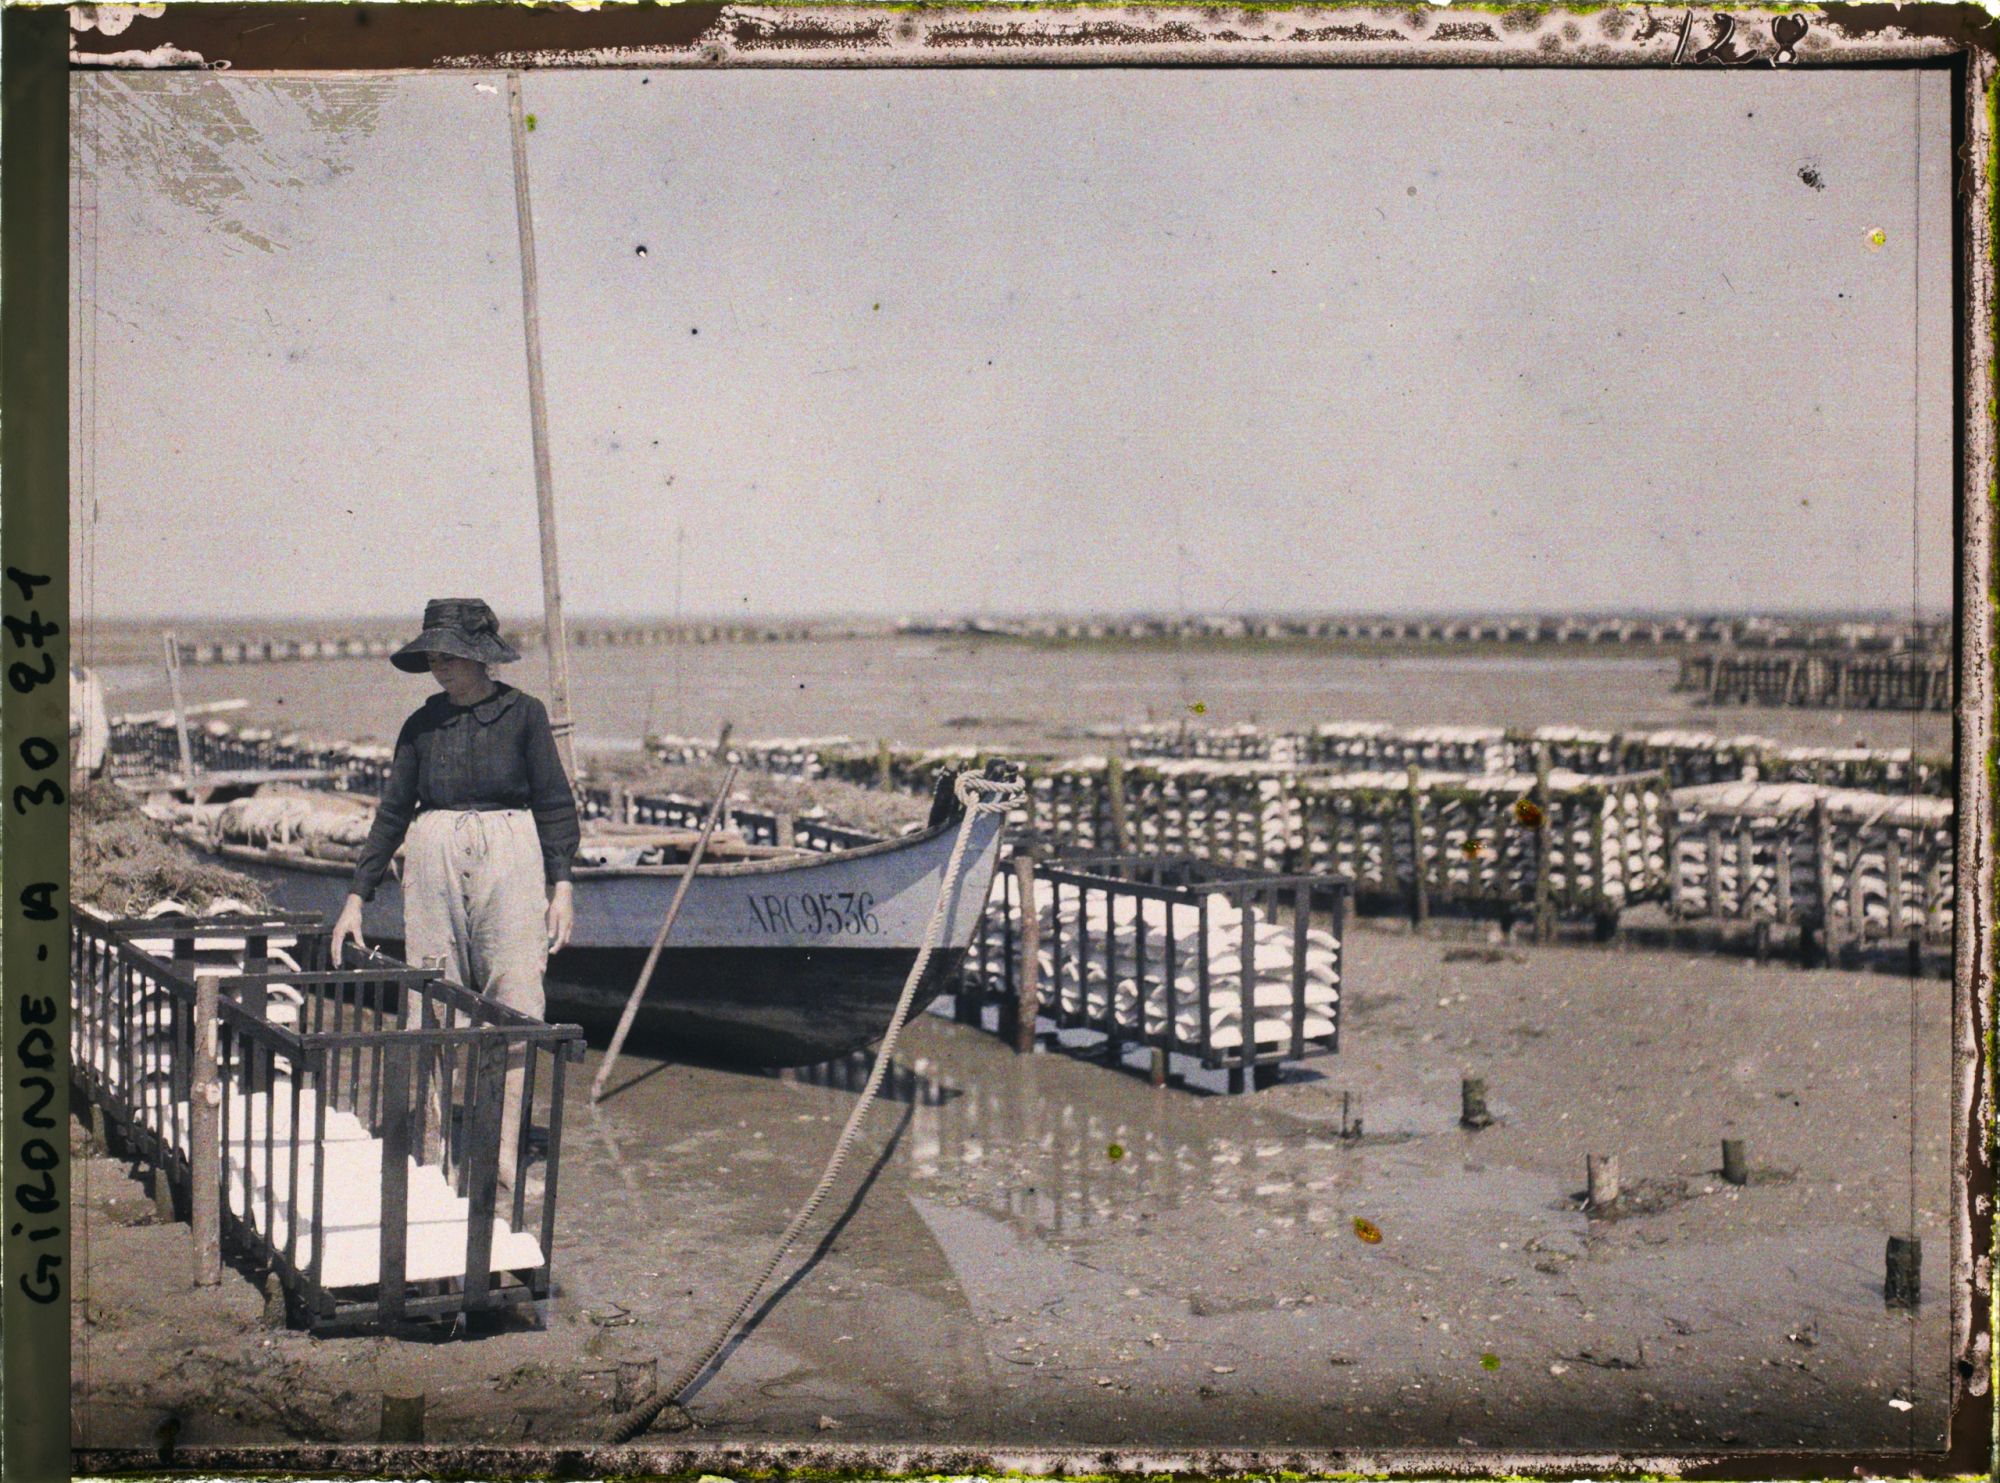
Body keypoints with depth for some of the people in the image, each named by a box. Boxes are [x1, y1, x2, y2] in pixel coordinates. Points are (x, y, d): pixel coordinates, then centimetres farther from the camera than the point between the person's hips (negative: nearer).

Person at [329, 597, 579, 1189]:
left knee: (513, 996, -6)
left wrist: (562, 885, -6)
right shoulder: (423, 723, 8)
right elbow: (393, 814, 11)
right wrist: (356, 896, 8)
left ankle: (505, 1150, -4)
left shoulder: (523, 713, 1)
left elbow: (556, 805, 2)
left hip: (509, 856, -3)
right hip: (433, 857, 3)